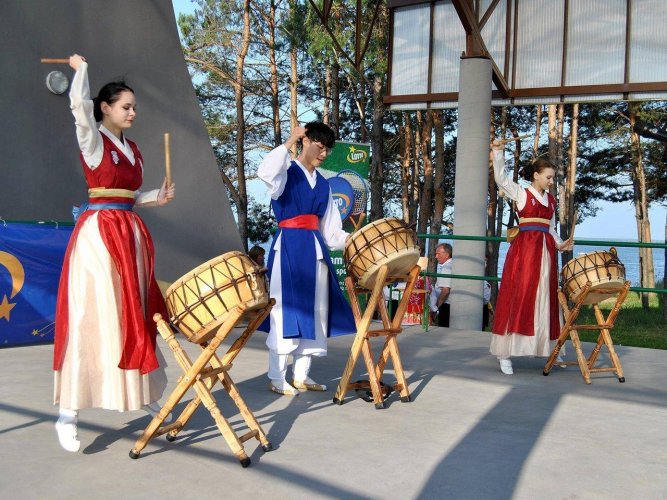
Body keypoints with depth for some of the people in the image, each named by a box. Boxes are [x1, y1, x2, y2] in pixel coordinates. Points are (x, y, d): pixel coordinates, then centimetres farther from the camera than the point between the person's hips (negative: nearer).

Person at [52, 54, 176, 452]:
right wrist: (81, 67, -3)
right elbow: (79, 102, -21)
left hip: (131, 235, 7)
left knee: (135, 318, 12)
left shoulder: (133, 149, 17)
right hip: (99, 233, -7)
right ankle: (68, 415, -5)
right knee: (92, 320, -9)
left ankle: (145, 398, 23)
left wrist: (158, 197, 5)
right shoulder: (93, 140, -3)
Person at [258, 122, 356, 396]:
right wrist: (289, 142, -19)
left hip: (315, 249, 7)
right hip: (289, 248, -7)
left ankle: (301, 375, 18)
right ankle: (277, 378, 3)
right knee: (287, 310, -6)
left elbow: (330, 229, 17)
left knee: (314, 312, 8)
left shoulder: (322, 184, 17)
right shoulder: (287, 173, -1)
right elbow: (266, 172, -27)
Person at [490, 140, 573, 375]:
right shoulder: (521, 193, 2)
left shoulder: (551, 200, 17)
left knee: (545, 299, 9)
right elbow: (501, 178, -9)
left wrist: (559, 244, 5)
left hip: (545, 251, 6)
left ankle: (549, 350, 17)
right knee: (517, 298, -9)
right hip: (524, 249, -6)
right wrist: (498, 153, -15)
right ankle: (505, 354, -8)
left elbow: (550, 228, 21)